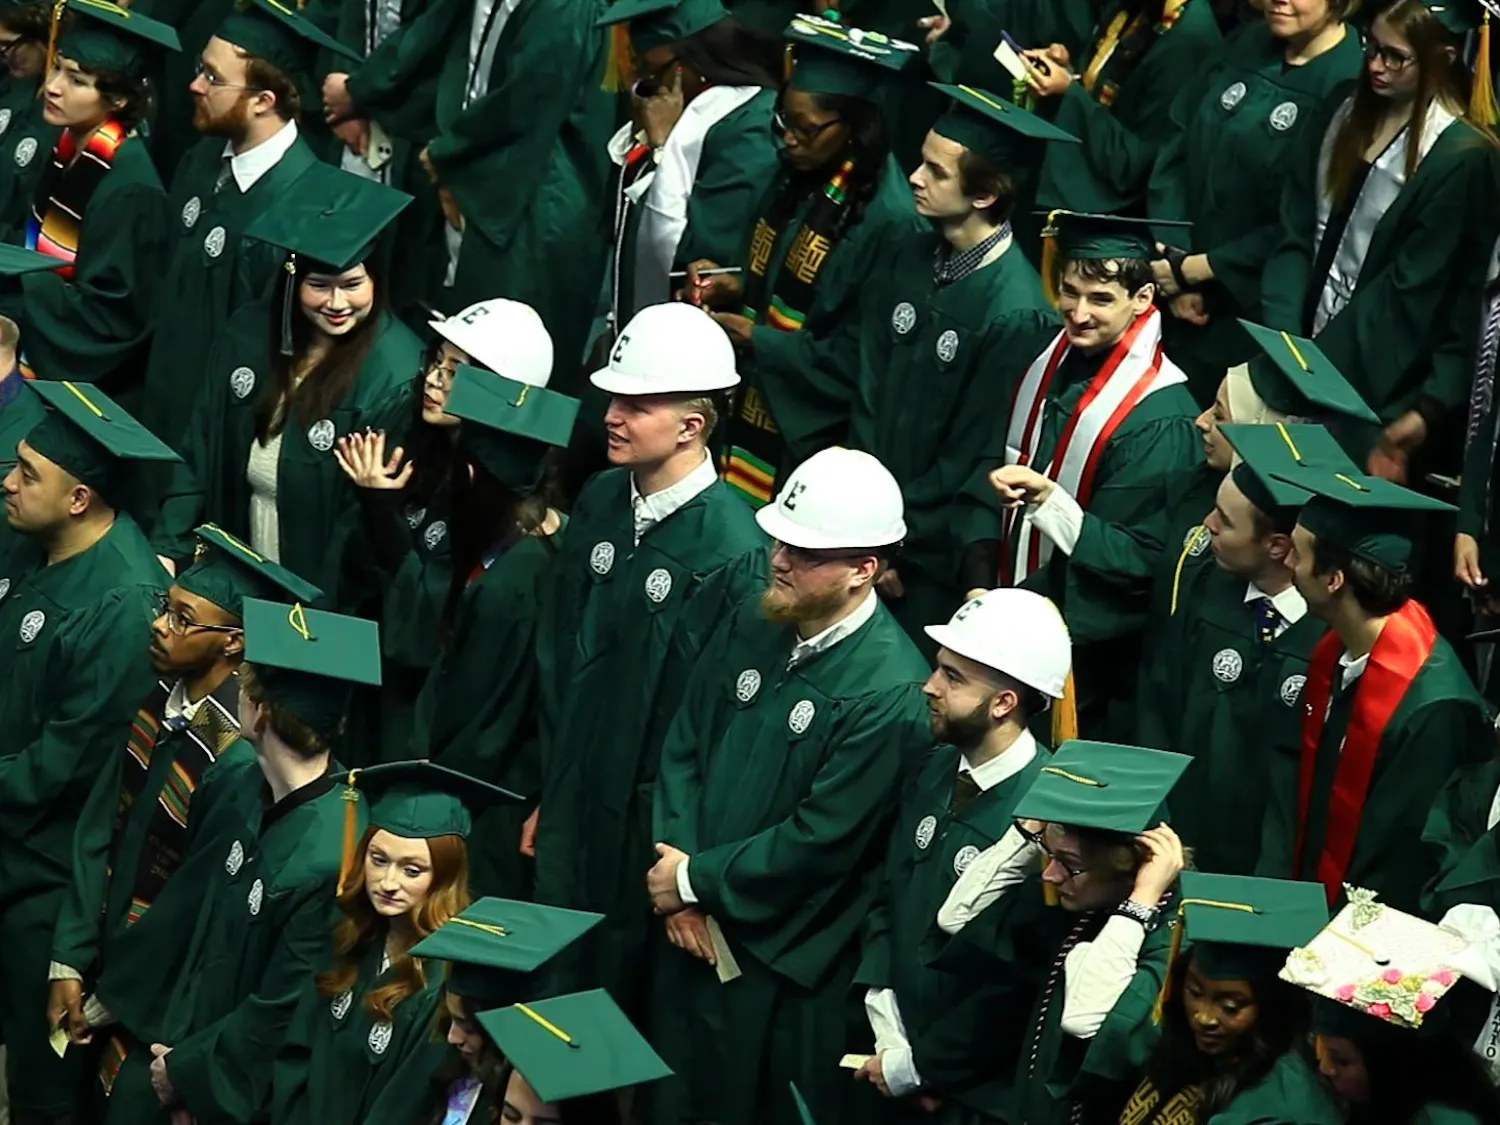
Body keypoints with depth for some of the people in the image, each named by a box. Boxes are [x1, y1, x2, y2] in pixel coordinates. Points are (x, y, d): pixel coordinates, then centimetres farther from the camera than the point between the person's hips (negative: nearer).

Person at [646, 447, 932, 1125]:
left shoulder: (891, 695, -23)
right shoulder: (753, 624, -1)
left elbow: (817, 841, -21)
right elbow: (684, 746, 5)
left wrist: (696, 880, -11)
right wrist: (680, 885, -6)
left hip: (784, 966, -7)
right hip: (691, 928, 7)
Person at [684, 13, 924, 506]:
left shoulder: (887, 220, -22)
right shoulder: (797, 178, 5)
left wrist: (754, 338, -17)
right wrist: (733, 288, -2)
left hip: (813, 438, -8)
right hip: (755, 411, 8)